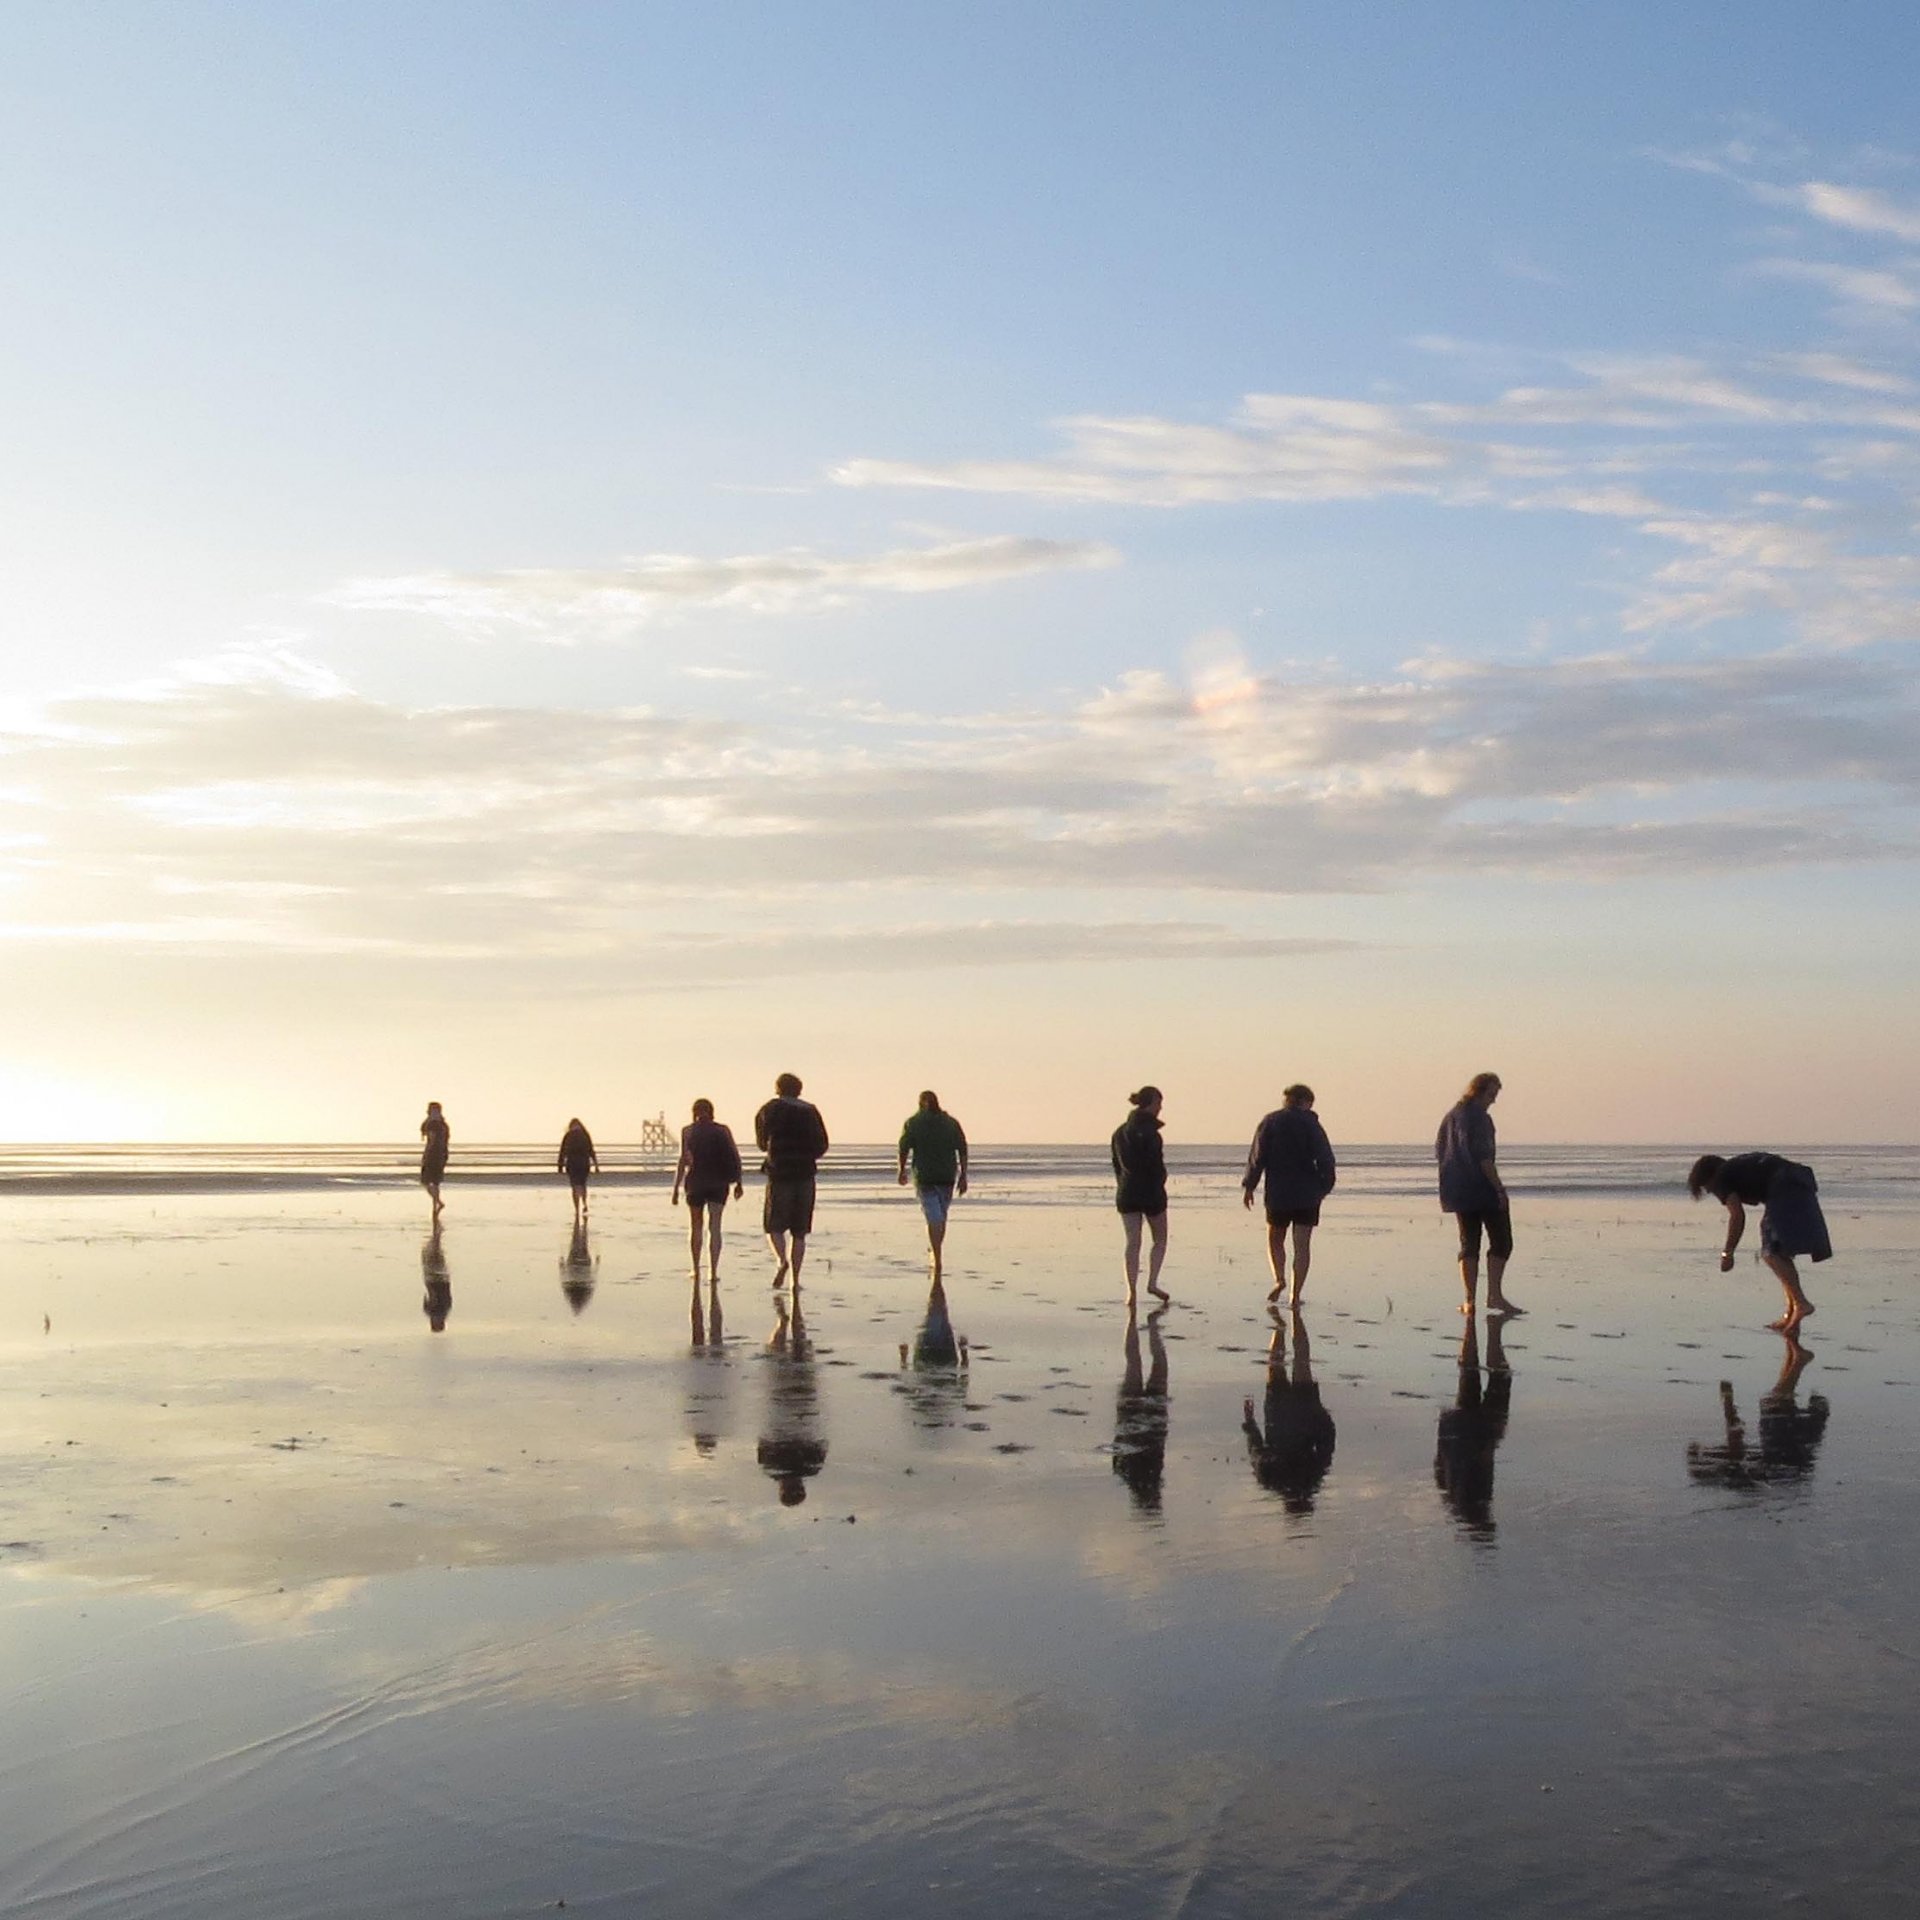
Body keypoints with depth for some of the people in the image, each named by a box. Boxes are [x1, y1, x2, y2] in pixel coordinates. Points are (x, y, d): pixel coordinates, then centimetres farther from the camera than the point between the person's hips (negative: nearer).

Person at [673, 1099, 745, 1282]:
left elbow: (683, 1160, -7)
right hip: (718, 1184, 1)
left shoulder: (687, 1131, 0)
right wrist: (738, 1183, 6)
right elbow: (735, 1157, -1)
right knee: (714, 1227, 0)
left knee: (695, 1226, 16)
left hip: (696, 1183, -1)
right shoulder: (723, 1131, 5)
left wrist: (676, 1188, -6)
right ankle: (713, 1272, -11)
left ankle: (696, 1270, 21)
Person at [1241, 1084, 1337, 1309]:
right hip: (1307, 1194, -1)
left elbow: (1257, 1156, -3)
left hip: (1278, 1193, 1)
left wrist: (1248, 1186, 2)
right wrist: (1325, 1187, 6)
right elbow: (1325, 1158, -6)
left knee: (1275, 1239, 17)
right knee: (1302, 1245, 2)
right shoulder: (1311, 1124, -1)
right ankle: (1295, 1296, -3)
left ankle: (1279, 1279, -5)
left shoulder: (1270, 1122, 2)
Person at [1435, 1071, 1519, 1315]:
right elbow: (1482, 1155, -20)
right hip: (1482, 1186, -8)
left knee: (1469, 1242, 9)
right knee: (1501, 1240, 1)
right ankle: (1494, 1294, -8)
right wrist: (1499, 1186, -17)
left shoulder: (1452, 1114, 13)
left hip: (1458, 1189, 8)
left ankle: (1469, 1300, 2)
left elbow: (1439, 1151, 17)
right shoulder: (1478, 1117, -13)